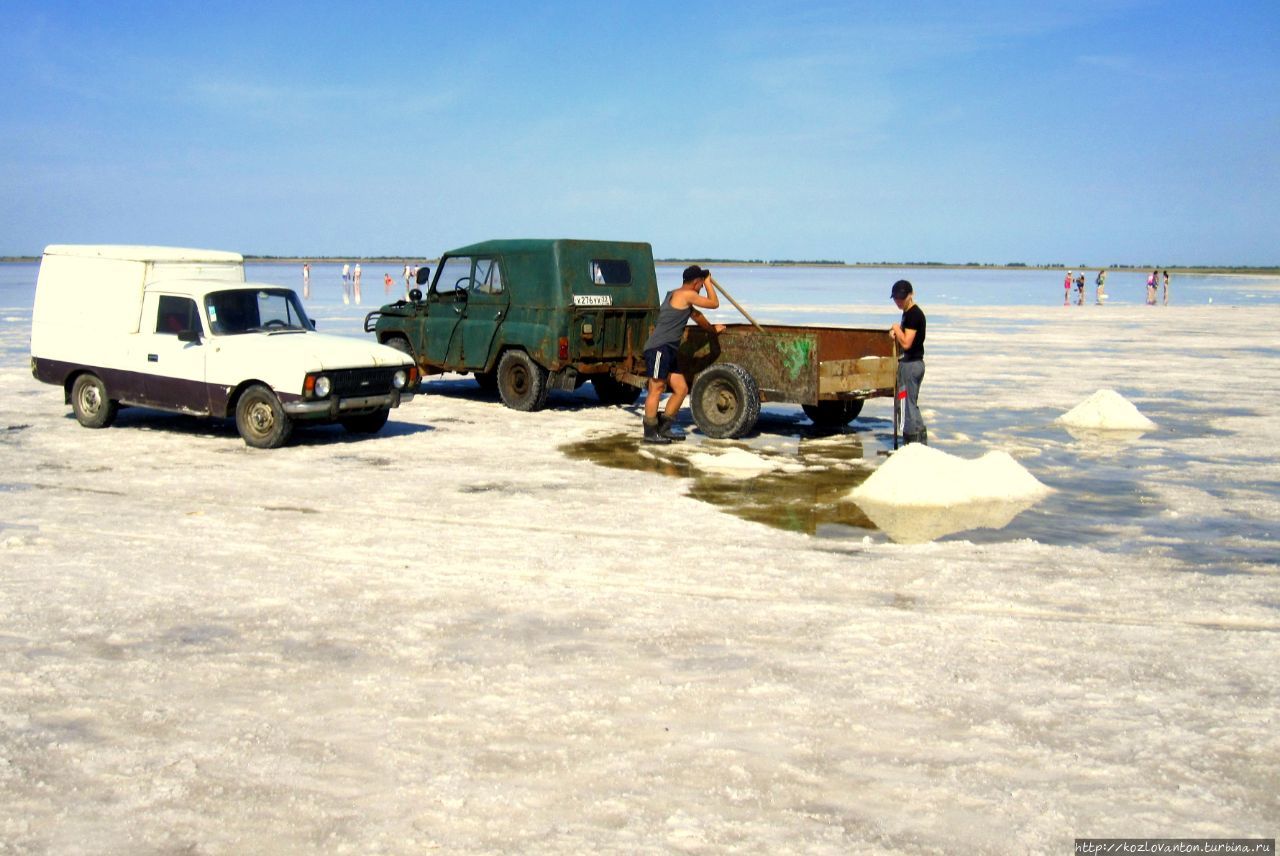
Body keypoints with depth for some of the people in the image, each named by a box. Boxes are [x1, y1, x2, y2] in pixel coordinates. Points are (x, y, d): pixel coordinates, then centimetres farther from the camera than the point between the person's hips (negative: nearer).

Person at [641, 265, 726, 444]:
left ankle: (664, 429, 14)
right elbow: (714, 303, 0)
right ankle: (650, 434, -7)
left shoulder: (677, 296, 23)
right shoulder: (687, 294, -8)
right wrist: (708, 282, 13)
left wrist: (712, 328, 47)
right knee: (657, 389, -9)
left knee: (681, 389, 9)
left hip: (668, 350, 10)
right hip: (658, 348, -10)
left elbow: (695, 314, 37)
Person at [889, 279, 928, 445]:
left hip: (910, 364, -11)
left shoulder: (914, 314, -17)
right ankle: (922, 442, 23)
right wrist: (896, 335, 3)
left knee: (906, 404, -6)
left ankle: (911, 443, -2)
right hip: (914, 363, 11)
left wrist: (896, 329, -10)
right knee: (912, 404, 17)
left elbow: (906, 343, -24)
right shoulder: (908, 313, 14)